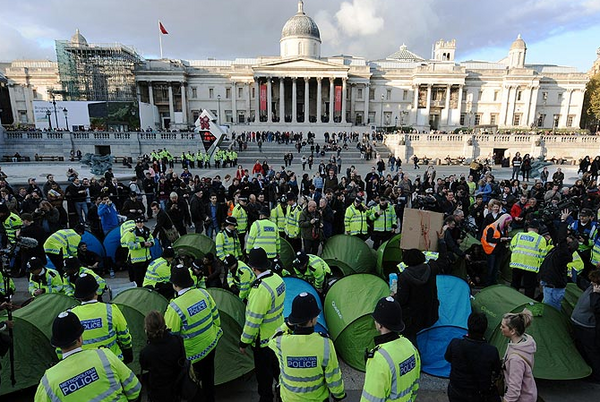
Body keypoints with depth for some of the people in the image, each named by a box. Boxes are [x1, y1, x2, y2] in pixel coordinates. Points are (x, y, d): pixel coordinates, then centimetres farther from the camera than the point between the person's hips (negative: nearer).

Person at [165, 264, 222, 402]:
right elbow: (215, 315, 3)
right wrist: (217, 330, 20)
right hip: (211, 344, 6)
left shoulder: (175, 307, -26)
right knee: (208, 376, 25)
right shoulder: (203, 293, -11)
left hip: (193, 352, -6)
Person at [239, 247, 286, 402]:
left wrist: (244, 342, -14)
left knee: (263, 373, 13)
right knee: (276, 366, 28)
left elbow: (253, 320, -26)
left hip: (263, 340, -9)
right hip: (278, 334, 9)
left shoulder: (260, 289, -33)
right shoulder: (278, 278, -6)